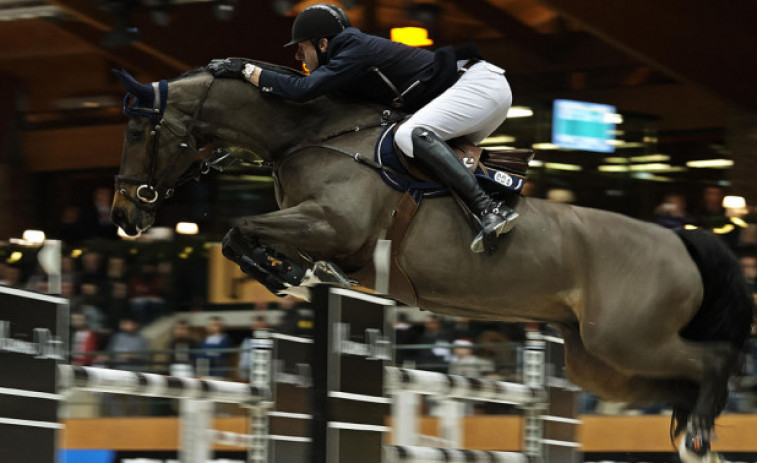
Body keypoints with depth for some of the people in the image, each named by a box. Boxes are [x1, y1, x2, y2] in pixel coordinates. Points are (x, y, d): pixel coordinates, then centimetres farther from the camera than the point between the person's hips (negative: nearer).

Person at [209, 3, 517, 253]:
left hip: (481, 83, -11)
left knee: (412, 135, -29)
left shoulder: (356, 51, -16)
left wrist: (245, 70, -20)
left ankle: (490, 210, -38)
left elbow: (304, 90, -26)